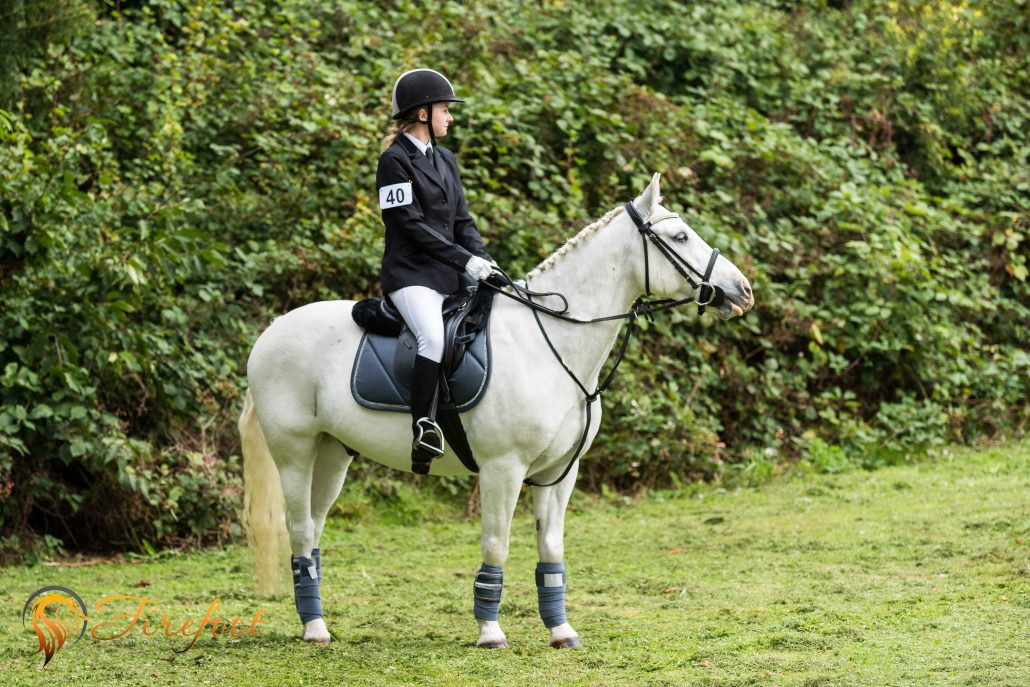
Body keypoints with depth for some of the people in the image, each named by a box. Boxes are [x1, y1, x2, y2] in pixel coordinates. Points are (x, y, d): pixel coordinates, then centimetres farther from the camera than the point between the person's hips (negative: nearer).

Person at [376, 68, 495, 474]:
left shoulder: (445, 160, 19)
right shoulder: (395, 161, -5)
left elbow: (462, 220, 17)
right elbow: (410, 224, -13)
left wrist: (483, 260, -1)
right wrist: (464, 260, -16)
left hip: (451, 276, 8)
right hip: (411, 274, -8)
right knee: (434, 338, -32)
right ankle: (423, 428, -33)